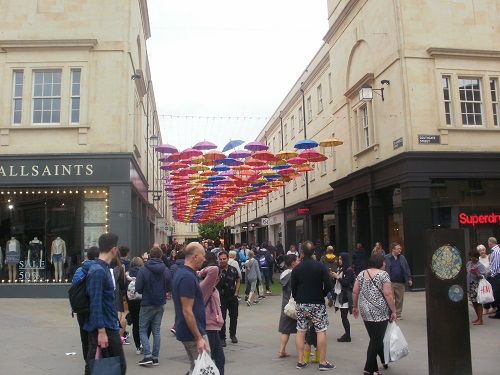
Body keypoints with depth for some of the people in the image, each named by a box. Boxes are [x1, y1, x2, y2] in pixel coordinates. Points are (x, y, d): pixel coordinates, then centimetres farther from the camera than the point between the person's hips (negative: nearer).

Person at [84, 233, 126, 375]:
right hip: (104, 327, -9)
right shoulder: (98, 271, -18)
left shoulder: (104, 268, 12)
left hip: (110, 326, 9)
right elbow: (96, 303, -22)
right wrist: (101, 331, -24)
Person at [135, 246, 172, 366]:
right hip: (160, 304, 4)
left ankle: (148, 355, -3)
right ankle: (155, 357, 15)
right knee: (156, 330, 12)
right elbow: (169, 288, -1)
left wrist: (145, 292, 7)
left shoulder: (143, 269, -13)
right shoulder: (166, 270, -4)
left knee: (142, 330, 8)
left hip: (147, 304, -3)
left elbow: (138, 288, -14)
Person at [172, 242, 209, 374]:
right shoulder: (188, 277, -21)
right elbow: (187, 311, -23)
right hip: (193, 333, -10)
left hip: (188, 332, 10)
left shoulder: (182, 273, 10)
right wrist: (199, 338, -22)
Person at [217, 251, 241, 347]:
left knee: (234, 317, 13)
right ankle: (222, 338, 11)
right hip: (221, 298, -4)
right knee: (222, 318, 0)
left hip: (233, 297, 4)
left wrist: (236, 293, 4)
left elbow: (237, 281, 13)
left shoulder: (233, 270, 1)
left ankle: (233, 335, 29)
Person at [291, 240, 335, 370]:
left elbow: (293, 289, 3)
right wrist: (322, 295, 7)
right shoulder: (320, 266, -7)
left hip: (301, 304, 3)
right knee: (321, 331, 2)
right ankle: (323, 362, 3)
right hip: (317, 303, -3)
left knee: (300, 331, 9)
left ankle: (300, 361, 12)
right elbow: (328, 285, -11)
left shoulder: (296, 269, 0)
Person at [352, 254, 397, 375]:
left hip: (365, 312, 6)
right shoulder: (383, 274, -7)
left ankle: (384, 360, 30)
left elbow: (355, 291, 8)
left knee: (376, 338, 17)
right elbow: (388, 294, -12)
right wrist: (393, 311, -5)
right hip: (380, 312, -5)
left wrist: (355, 306, 18)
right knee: (377, 339, 1)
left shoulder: (361, 274, 9)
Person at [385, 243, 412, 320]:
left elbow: (407, 269, 13)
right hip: (390, 282, -4)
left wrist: (409, 279, 6)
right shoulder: (386, 258, -3)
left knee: (399, 299, 9)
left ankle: (398, 314, 21)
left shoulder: (402, 258, 11)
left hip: (400, 283, 4)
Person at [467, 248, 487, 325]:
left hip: (477, 286, -7)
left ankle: (480, 320, 2)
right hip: (470, 286, 7)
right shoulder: (470, 264, 9)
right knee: (474, 302, 13)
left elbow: (484, 276, -17)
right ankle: (478, 318, 25)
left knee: (478, 302, -3)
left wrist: (477, 275, -31)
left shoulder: (480, 265, -12)